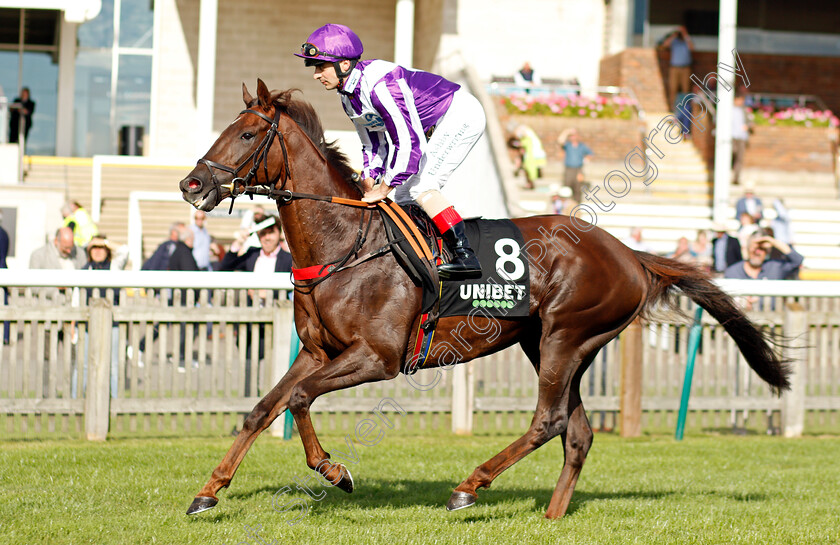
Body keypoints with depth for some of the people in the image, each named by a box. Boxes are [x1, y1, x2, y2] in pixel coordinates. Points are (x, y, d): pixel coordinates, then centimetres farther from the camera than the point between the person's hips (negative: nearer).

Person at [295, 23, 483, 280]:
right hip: (437, 128, 10)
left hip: (462, 114, -10)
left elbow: (408, 142, -31)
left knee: (421, 188, -19)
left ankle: (465, 256, -21)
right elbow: (374, 144, 12)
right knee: (404, 197, 6)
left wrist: (385, 188, -24)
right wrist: (368, 186, -1)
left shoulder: (380, 84, -31)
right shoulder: (348, 96, 1)